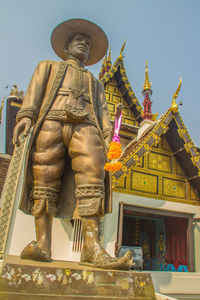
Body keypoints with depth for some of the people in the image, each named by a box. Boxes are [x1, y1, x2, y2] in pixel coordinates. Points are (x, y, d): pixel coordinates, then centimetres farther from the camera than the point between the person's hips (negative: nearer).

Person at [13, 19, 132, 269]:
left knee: (93, 180, -19)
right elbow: (34, 91, 13)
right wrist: (25, 115, -7)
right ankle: (42, 246, -12)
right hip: (51, 121, -1)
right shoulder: (48, 67, 32)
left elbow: (102, 111, 21)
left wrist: (108, 137, 2)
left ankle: (92, 248, -22)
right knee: (45, 182, -12)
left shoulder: (95, 83, 37)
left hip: (86, 127, 1)